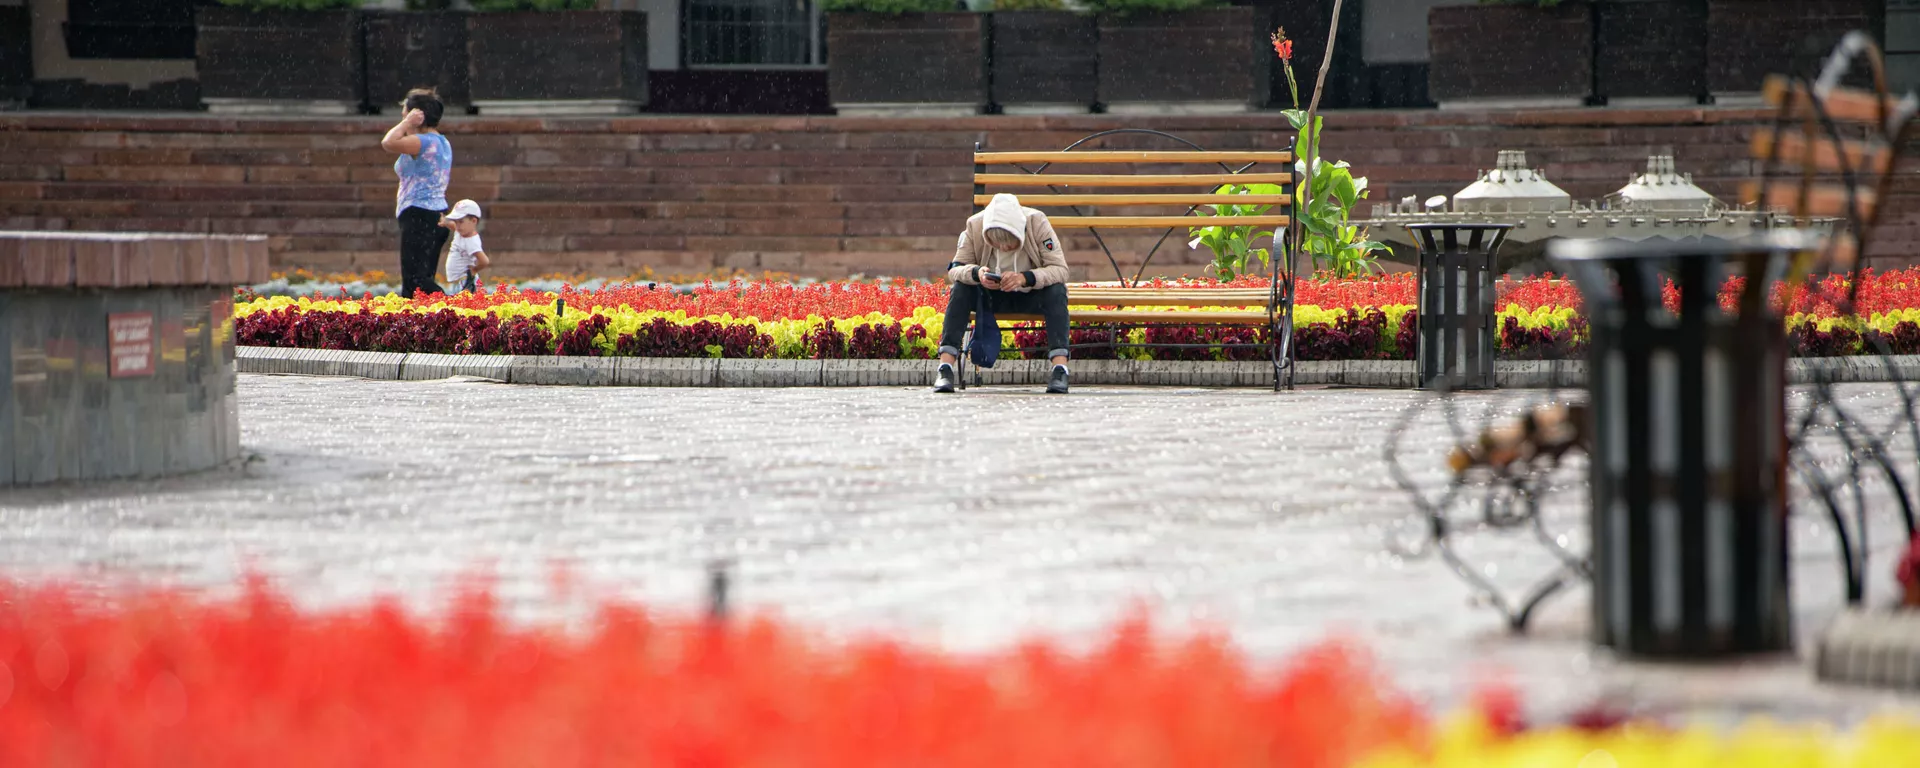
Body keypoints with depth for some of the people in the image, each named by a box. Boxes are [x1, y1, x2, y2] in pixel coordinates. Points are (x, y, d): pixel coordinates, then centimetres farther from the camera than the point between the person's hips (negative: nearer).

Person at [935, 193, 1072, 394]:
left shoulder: (1037, 223, -23)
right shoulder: (975, 226, -20)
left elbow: (1060, 269, -26)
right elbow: (954, 270, -17)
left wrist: (1025, 278, -44)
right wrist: (976, 273, -40)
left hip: (1031, 297, -1)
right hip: (991, 297, 1)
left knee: (1057, 290, -32)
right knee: (960, 289, -28)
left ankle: (1060, 368, -37)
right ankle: (945, 368, -32)